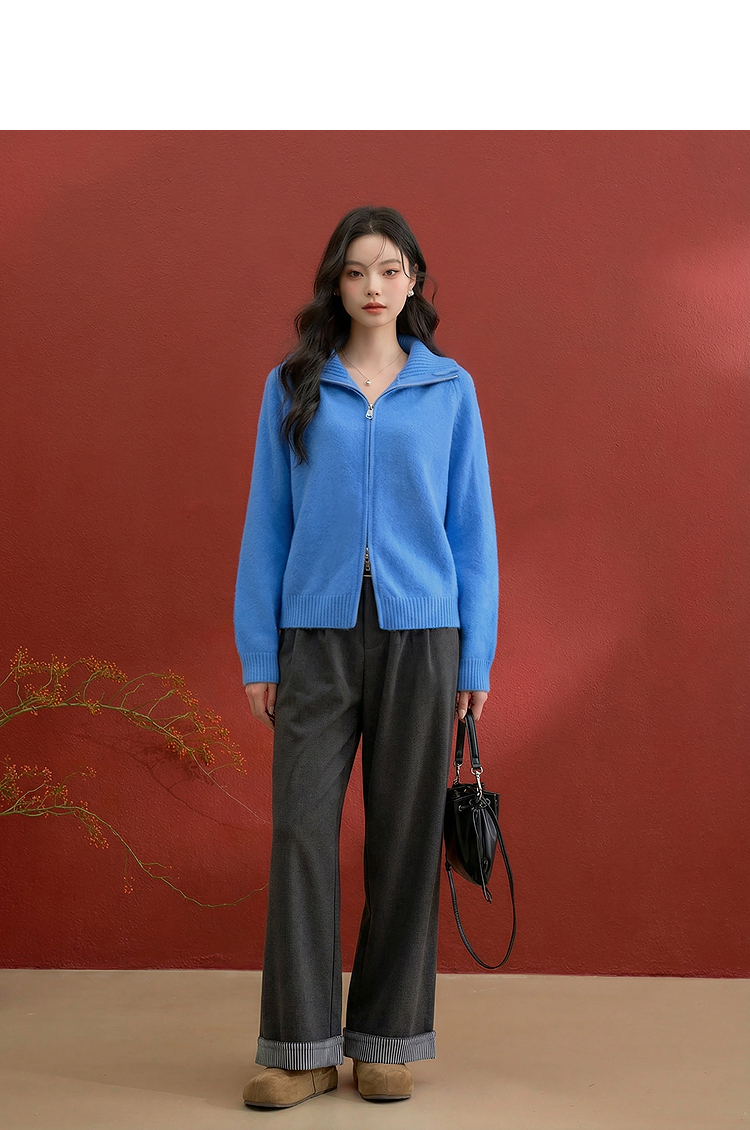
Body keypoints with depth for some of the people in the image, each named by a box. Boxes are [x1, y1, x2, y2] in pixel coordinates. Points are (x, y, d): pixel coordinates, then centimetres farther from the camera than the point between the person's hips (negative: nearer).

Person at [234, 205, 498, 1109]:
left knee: (405, 835, 4)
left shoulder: (449, 389, 7)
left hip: (419, 633, 0)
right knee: (302, 828, -3)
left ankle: (389, 1041, 17)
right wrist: (257, 653, 2)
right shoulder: (293, 387, 7)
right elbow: (267, 523, 7)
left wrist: (475, 659, 3)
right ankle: (301, 1047, 7)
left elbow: (471, 527, 7)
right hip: (317, 634, 0)